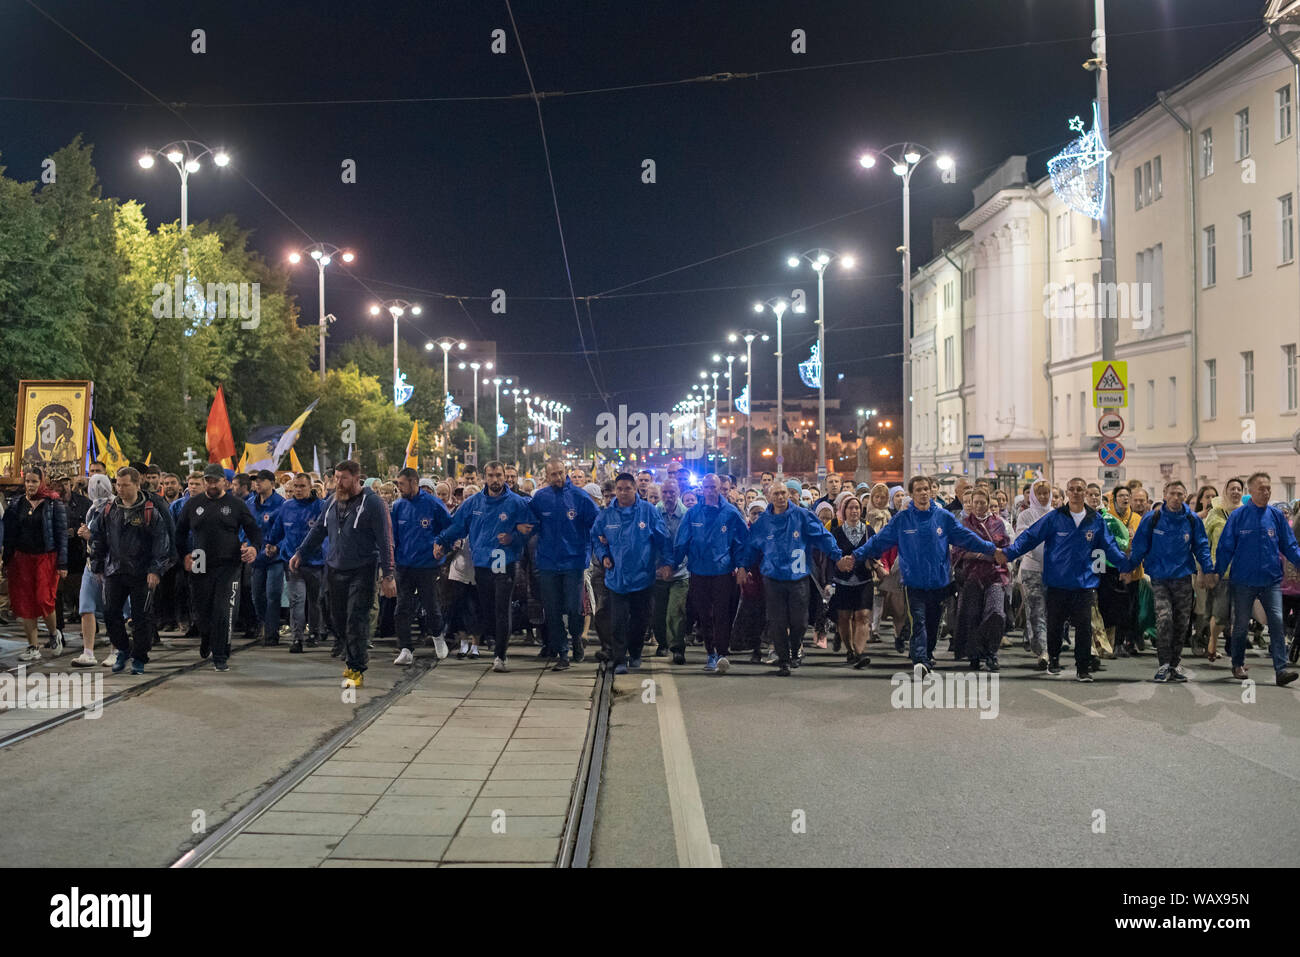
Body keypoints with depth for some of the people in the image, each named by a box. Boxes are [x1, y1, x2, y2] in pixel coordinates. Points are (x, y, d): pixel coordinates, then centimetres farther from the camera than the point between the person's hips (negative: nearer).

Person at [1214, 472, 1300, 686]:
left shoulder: (1277, 516, 4)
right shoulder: (1238, 516, -3)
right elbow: (1225, 547, -1)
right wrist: (1217, 573, -4)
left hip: (1271, 580, 1)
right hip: (1244, 580, -1)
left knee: (1277, 622, -11)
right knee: (1241, 624, 9)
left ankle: (1280, 669, -12)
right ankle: (1238, 665, 27)